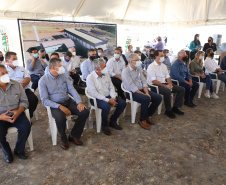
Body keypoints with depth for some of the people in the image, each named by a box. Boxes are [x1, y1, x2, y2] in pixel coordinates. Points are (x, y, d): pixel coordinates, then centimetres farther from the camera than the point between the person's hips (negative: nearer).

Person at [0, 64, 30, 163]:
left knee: (26, 126, -24)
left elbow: (24, 101, 1)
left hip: (16, 113, 2)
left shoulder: (16, 85, 0)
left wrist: (18, 112, -18)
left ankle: (19, 150, 4)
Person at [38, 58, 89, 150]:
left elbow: (71, 89, 5)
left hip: (68, 101, 5)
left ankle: (74, 135, 3)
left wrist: (79, 101, -12)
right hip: (55, 105, -5)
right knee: (60, 118, -36)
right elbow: (45, 100, -12)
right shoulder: (43, 81, -7)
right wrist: (60, 106, -25)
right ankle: (63, 139, -5)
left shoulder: (63, 76, 8)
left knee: (84, 112, -17)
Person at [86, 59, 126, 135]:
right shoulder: (90, 77, -11)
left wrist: (113, 98, -10)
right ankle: (104, 125, -8)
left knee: (123, 103, -10)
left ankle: (112, 121, 10)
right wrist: (108, 100, -23)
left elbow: (111, 87, 10)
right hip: (97, 98, -6)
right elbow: (94, 93, -19)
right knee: (106, 106, -36)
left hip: (108, 96, 7)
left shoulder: (106, 75, 9)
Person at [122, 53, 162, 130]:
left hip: (141, 90, 8)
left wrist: (146, 92, -7)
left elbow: (144, 81, 10)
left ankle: (148, 116, 7)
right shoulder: (126, 71, -12)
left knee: (159, 97, -7)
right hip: (132, 92, -8)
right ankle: (142, 120, -14)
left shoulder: (139, 69, 12)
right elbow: (132, 87, -19)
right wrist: (144, 94, -21)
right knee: (146, 99, -34)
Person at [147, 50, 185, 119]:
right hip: (156, 85, -8)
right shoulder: (151, 67, -8)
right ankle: (168, 111, -16)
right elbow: (153, 80, -16)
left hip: (164, 83, 8)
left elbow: (168, 77, 17)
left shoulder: (164, 66, 17)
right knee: (167, 91, -36)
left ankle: (175, 108, 1)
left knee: (182, 89, -3)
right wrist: (165, 86, -20)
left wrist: (170, 84, -5)